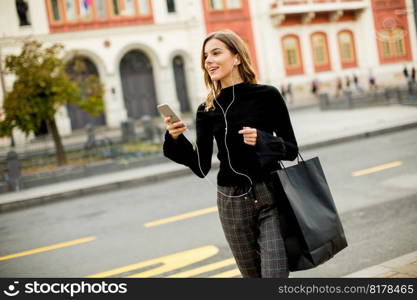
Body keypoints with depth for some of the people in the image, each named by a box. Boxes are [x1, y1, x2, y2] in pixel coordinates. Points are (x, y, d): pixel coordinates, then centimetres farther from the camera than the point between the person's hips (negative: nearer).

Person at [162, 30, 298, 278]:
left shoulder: (267, 95, -5)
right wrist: (175, 139, -15)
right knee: (253, 275, 14)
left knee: (275, 275, -9)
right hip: (232, 203, 3)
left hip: (271, 196, -3)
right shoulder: (207, 110, 2)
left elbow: (291, 150, -2)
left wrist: (261, 140, -20)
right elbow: (202, 168, 0)